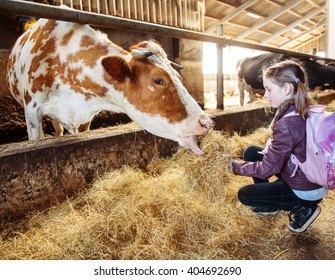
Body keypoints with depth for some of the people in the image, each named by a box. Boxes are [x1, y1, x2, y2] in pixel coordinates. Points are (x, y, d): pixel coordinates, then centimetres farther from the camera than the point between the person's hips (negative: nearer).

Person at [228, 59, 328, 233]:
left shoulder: (286, 124, -31)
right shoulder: (305, 111, -4)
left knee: (244, 195, 4)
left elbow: (267, 169, -21)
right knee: (251, 152, 11)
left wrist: (237, 166, -9)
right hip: (312, 179, 9)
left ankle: (301, 208, 4)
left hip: (305, 192, -9)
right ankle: (269, 205, 23)